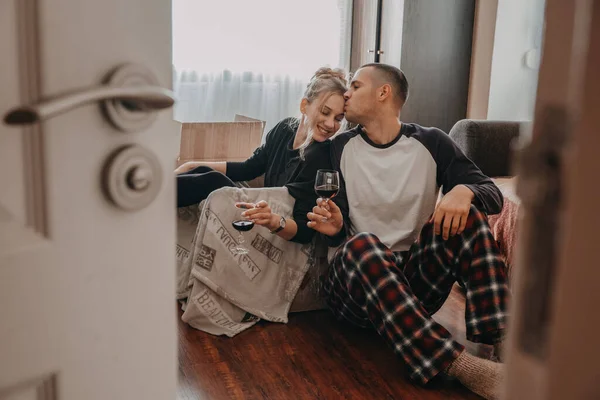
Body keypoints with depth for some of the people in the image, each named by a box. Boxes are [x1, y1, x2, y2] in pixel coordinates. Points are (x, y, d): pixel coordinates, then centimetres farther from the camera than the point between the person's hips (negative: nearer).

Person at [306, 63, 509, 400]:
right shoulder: (340, 149, 5)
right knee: (363, 245, -34)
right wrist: (335, 229, -18)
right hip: (355, 281, -1)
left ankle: (501, 342, -30)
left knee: (465, 212, -21)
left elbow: (493, 194, -1)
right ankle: (462, 366, -41)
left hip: (416, 278, 1)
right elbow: (343, 235, 6)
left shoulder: (431, 143, 4)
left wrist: (465, 191, -24)